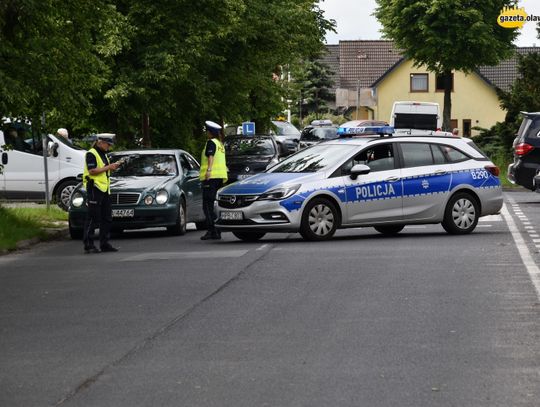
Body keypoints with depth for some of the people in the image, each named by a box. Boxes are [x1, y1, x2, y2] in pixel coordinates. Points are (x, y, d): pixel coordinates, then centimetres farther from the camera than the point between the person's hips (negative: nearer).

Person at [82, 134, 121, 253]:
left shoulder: (103, 154, 20)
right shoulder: (91, 154, -9)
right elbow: (92, 171, -18)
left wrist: (112, 167, 8)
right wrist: (108, 167, -15)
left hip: (105, 189, 9)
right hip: (95, 188, -9)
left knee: (107, 218, 9)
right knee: (93, 218, -9)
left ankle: (104, 244, 15)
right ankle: (88, 245, -8)